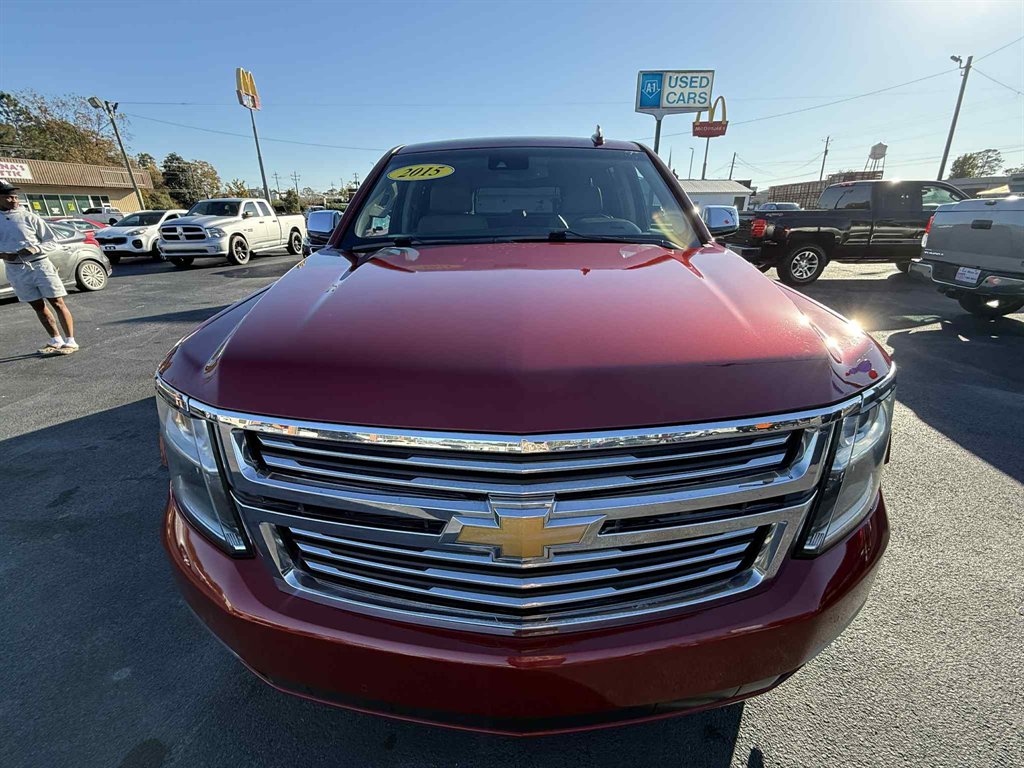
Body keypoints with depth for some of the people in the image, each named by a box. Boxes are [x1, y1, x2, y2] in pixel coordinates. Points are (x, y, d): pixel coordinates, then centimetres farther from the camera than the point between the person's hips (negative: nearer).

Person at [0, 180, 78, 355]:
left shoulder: (29, 217, 0)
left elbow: (53, 242, 1)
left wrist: (35, 249, -17)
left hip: (39, 265, -4)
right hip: (16, 270, 4)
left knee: (57, 303, -6)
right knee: (38, 307, 9)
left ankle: (70, 342, -2)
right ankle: (56, 341, 17)